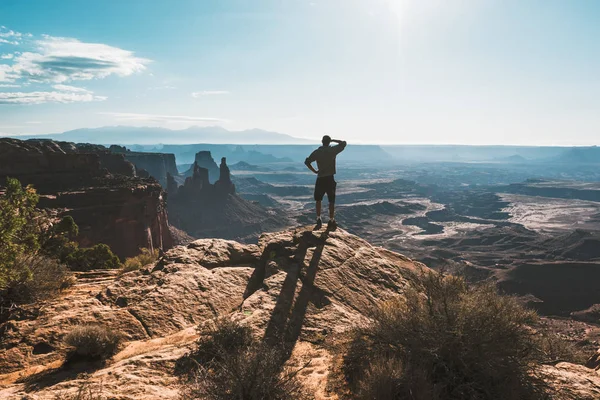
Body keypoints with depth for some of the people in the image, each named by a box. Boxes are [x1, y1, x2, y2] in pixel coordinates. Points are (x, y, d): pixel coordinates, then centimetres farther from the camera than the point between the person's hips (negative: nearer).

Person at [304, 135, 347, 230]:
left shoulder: (317, 152, -1)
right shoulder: (333, 150, -4)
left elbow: (307, 162, -7)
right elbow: (343, 143, 8)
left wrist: (315, 171, 2)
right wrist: (333, 140, 14)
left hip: (320, 179, 1)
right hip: (330, 179, -1)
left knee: (318, 200, 14)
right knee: (331, 201, 7)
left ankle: (319, 221, 8)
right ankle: (331, 222, 9)